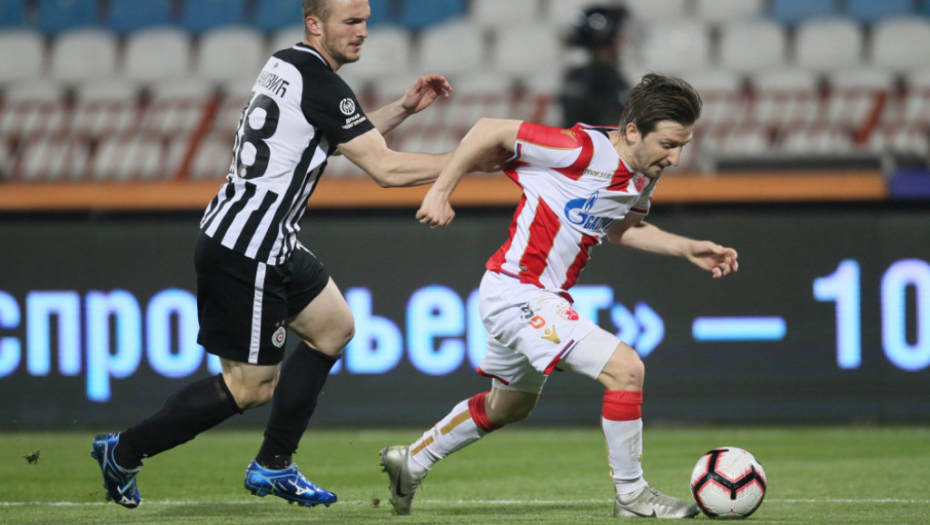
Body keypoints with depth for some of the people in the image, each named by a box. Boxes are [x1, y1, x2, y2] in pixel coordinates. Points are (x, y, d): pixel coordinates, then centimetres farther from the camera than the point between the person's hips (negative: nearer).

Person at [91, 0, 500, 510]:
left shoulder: (288, 64, 11)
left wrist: (403, 108, 19)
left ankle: (273, 466, 21)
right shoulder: (318, 82, -17)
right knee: (251, 386, -3)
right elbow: (385, 168, -17)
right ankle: (124, 452, 7)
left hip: (270, 246, 11)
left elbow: (346, 137, 28)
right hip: (245, 253, -11)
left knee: (333, 327, 20)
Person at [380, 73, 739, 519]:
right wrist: (440, 192, -16)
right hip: (517, 292, -10)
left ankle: (409, 464, 46)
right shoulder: (583, 150, -25)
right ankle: (631, 494, -7)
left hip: (544, 297, 10)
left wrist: (687, 248, 7)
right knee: (625, 368, -19)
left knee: (509, 406, 28)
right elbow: (489, 130, -19)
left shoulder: (644, 174, 0)